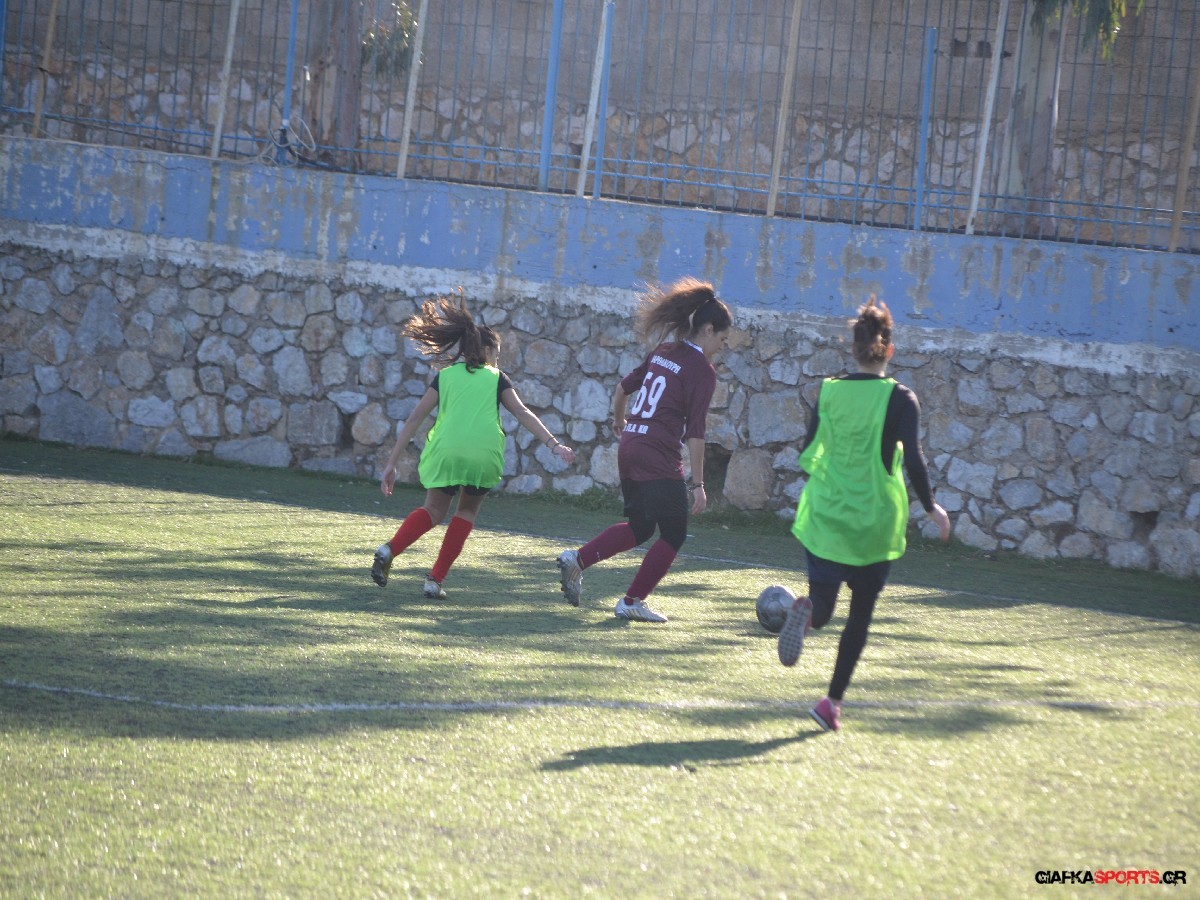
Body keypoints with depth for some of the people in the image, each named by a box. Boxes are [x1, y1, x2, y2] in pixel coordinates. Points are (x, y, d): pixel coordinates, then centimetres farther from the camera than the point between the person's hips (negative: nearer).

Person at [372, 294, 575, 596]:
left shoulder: (445, 376, 19)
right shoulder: (497, 378, 18)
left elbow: (414, 420, 13)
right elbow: (523, 414, 7)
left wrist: (391, 464, 13)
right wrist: (554, 444, 3)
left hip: (445, 453, 1)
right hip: (483, 456, -1)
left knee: (434, 511, 20)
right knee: (467, 512, 23)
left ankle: (388, 551, -5)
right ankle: (435, 580, 15)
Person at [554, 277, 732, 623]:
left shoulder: (662, 353, 12)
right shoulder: (701, 370, -10)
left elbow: (623, 387, 23)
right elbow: (695, 432, -14)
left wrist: (619, 420, 42)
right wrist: (697, 484, -11)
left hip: (629, 449, 8)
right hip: (660, 459, -8)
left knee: (639, 527, 22)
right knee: (673, 535, 7)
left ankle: (578, 559, 8)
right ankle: (633, 601, 9)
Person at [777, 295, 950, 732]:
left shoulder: (829, 391, 1)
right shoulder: (900, 399, -8)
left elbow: (808, 454, 6)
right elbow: (913, 460, -15)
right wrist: (931, 507, -2)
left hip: (825, 518, 1)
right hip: (876, 524, -1)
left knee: (823, 608, 5)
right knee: (861, 614, 15)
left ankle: (808, 611, -33)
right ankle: (833, 701, 11)